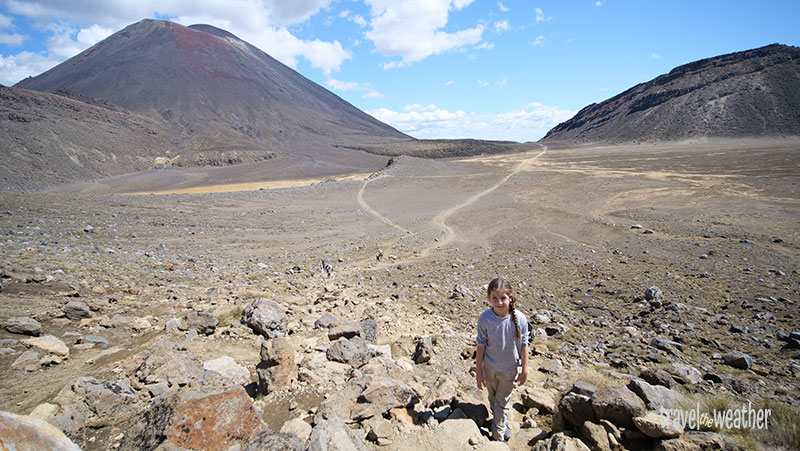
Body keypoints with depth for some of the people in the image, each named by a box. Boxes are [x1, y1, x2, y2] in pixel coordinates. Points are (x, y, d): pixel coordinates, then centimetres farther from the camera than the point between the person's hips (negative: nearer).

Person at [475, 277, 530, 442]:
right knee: (493, 398, 24)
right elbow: (481, 345, -12)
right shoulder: (484, 319, -23)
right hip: (490, 368, 1)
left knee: (503, 401, 17)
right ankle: (501, 421, 51)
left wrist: (524, 370, -1)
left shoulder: (520, 319, -23)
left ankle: (498, 432, 39)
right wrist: (478, 371, -7)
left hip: (509, 369, -1)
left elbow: (523, 345, -9)